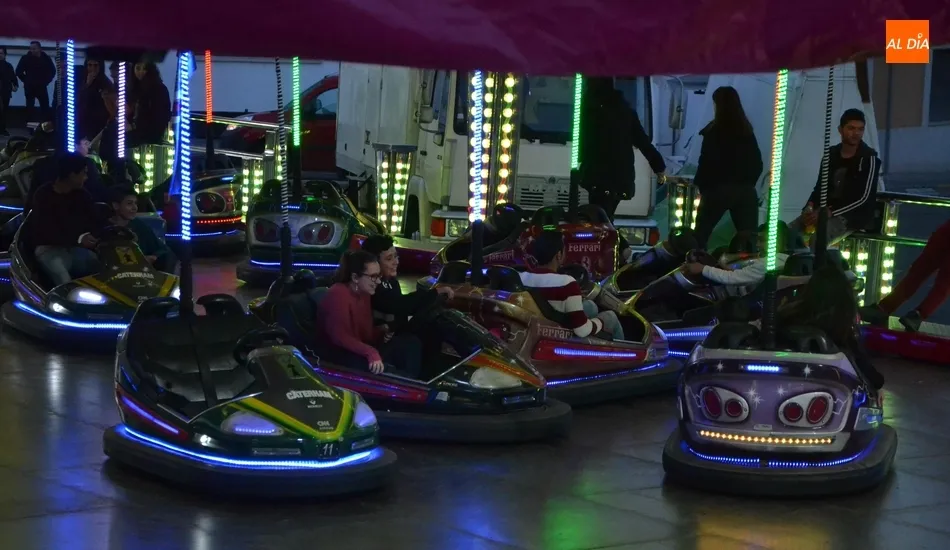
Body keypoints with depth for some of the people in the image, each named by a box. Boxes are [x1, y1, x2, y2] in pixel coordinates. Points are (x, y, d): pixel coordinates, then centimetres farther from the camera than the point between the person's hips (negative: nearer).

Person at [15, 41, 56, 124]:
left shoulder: (46, 58, 1)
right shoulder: (26, 58, -4)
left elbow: (52, 71, 14)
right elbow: (19, 71, 1)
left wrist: (46, 81, 5)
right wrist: (26, 81, -1)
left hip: (42, 87, 2)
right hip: (29, 87, -2)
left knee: (45, 107, -3)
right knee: (30, 108, 0)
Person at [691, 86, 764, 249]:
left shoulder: (714, 131, -7)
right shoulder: (746, 130, 10)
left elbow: (707, 162, -8)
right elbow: (757, 163, 12)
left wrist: (700, 185, 5)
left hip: (718, 189, -5)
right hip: (745, 191, 5)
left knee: (700, 234, 7)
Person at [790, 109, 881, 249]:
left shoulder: (868, 159, -8)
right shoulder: (831, 154, 11)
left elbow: (864, 198, -14)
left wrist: (829, 213, -21)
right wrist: (810, 207, -6)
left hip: (854, 215, -6)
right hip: (825, 210, 6)